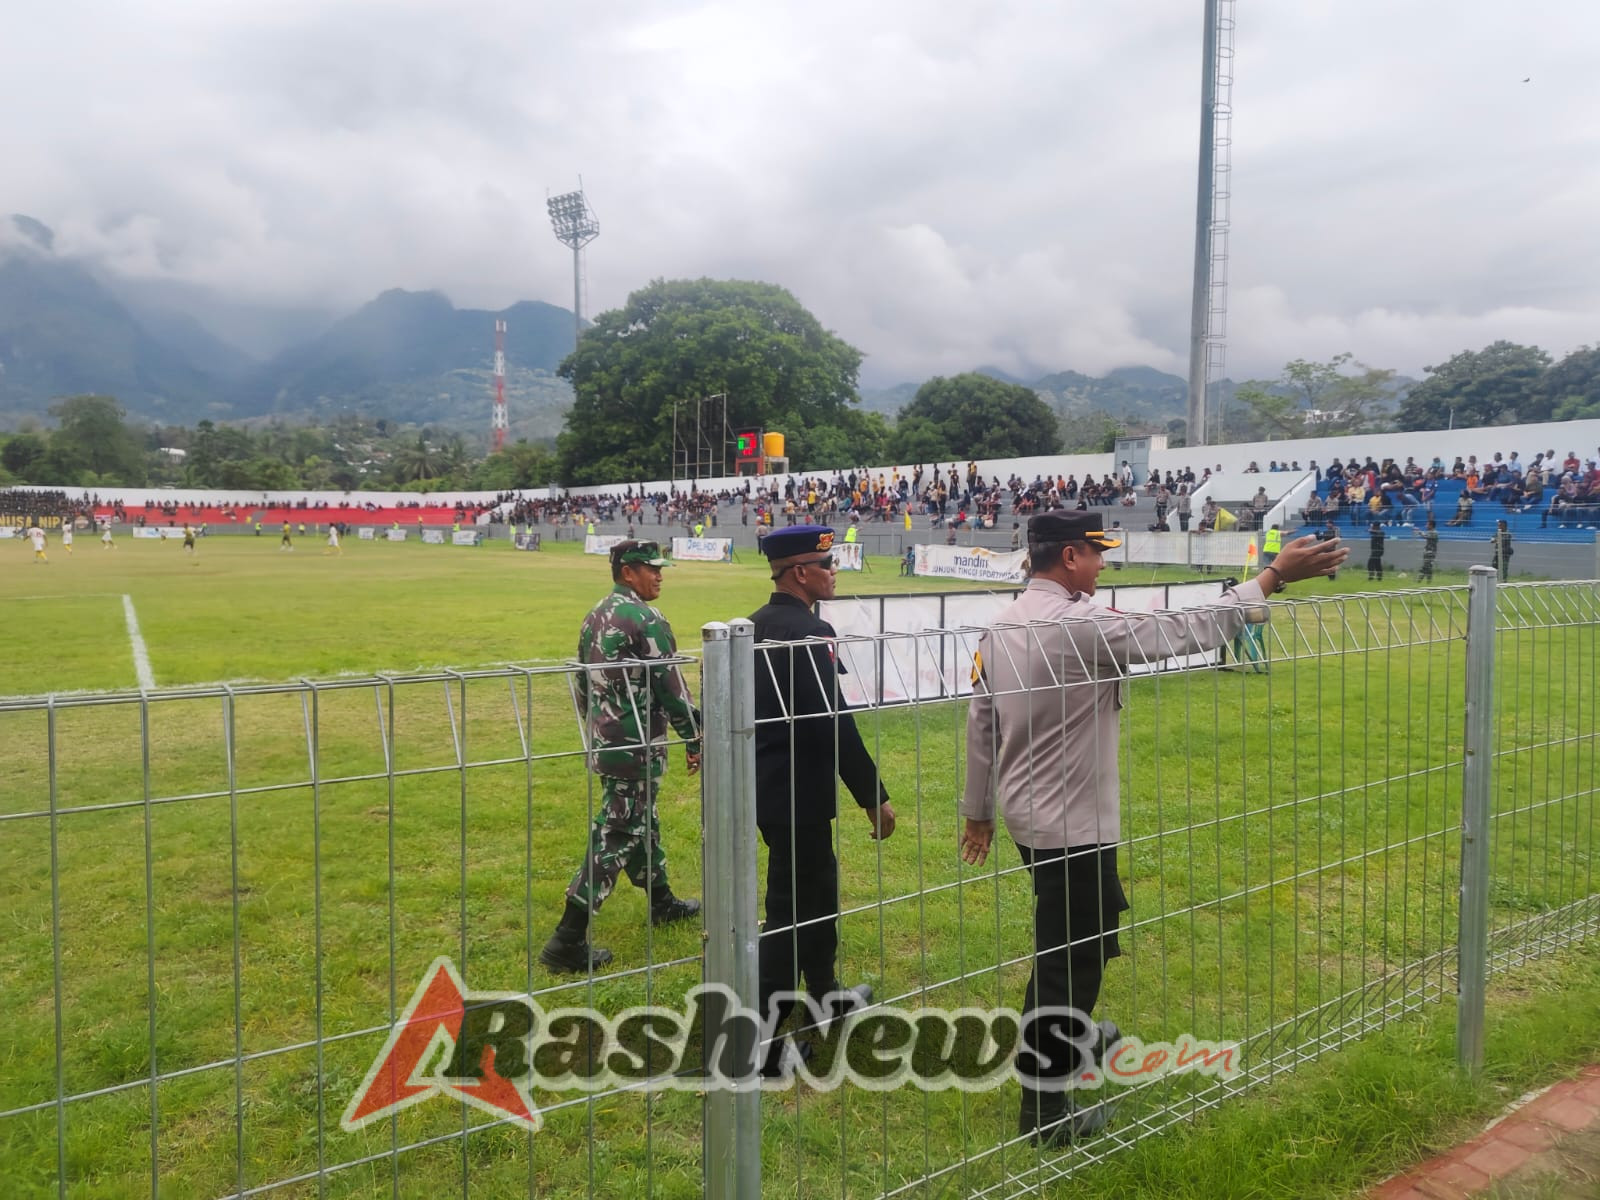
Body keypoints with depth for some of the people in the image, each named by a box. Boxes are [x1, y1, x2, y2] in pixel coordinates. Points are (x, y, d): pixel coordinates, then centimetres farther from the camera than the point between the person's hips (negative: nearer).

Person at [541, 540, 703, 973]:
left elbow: (582, 684, 16)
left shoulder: (595, 617, 10)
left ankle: (661, 900, 41)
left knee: (640, 819, 23)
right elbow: (671, 686, -15)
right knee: (616, 834, -4)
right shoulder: (646, 620, -17)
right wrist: (694, 739, -6)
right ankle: (568, 941, -2)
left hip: (603, 741, 9)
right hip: (637, 745, -9)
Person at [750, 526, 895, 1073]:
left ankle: (826, 995, 42)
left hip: (768, 783, 10)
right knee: (791, 908, 1)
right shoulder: (809, 632, -21)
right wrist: (875, 797, -16)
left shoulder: (758, 625, 7)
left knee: (818, 886, 24)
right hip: (798, 794, -10)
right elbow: (834, 722, -24)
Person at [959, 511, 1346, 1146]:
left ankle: (1075, 1033, 52)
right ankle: (1044, 1109, 17)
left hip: (1028, 814, 9)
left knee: (1079, 932, 29)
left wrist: (977, 810, 17)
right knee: (1067, 957, 4)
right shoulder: (1083, 625, -24)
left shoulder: (1002, 626, 2)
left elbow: (980, 724, 7)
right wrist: (1273, 576, -11)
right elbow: (1187, 631, -20)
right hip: (1072, 827, -9)